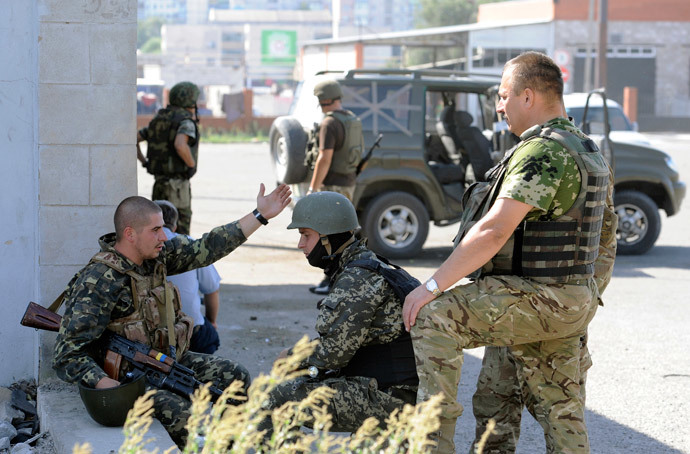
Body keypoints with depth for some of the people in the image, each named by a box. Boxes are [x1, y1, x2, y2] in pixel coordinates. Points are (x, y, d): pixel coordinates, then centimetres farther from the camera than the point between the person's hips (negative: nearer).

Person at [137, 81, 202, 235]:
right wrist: (192, 165, -15)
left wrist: (144, 162, 13)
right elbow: (180, 145, -30)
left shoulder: (159, 122, 14)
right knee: (179, 232, -3)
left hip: (159, 182, 8)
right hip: (177, 185, -8)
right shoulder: (186, 122, -11)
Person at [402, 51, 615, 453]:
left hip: (537, 299, -10)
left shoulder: (541, 152, -17)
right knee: (562, 411, 13)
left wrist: (433, 286, -23)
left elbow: (495, 230, -25)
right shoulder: (588, 151, 16)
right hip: (573, 301, 10)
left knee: (433, 318, -14)